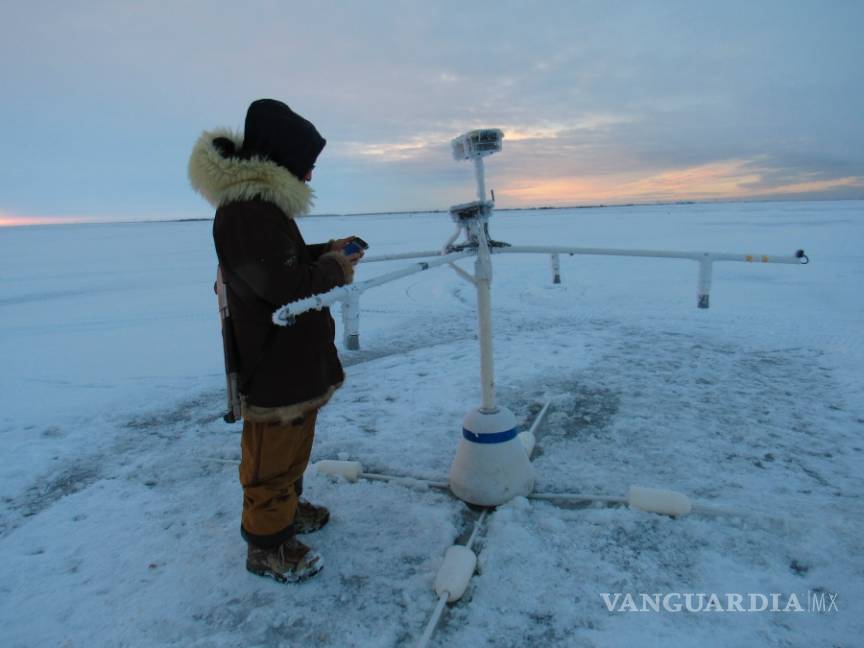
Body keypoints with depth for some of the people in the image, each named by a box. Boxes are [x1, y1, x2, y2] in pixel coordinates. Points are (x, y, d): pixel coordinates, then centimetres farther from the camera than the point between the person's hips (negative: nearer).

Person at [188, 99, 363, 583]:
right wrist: (336, 270, -13)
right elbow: (287, 285, -30)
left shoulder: (263, 201, 12)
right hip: (273, 366, -11)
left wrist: (326, 251, 6)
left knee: (292, 444, 24)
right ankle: (268, 545, 23)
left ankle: (287, 508, 43)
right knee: (274, 455, 5)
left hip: (292, 358, 11)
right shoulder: (247, 212, -24)